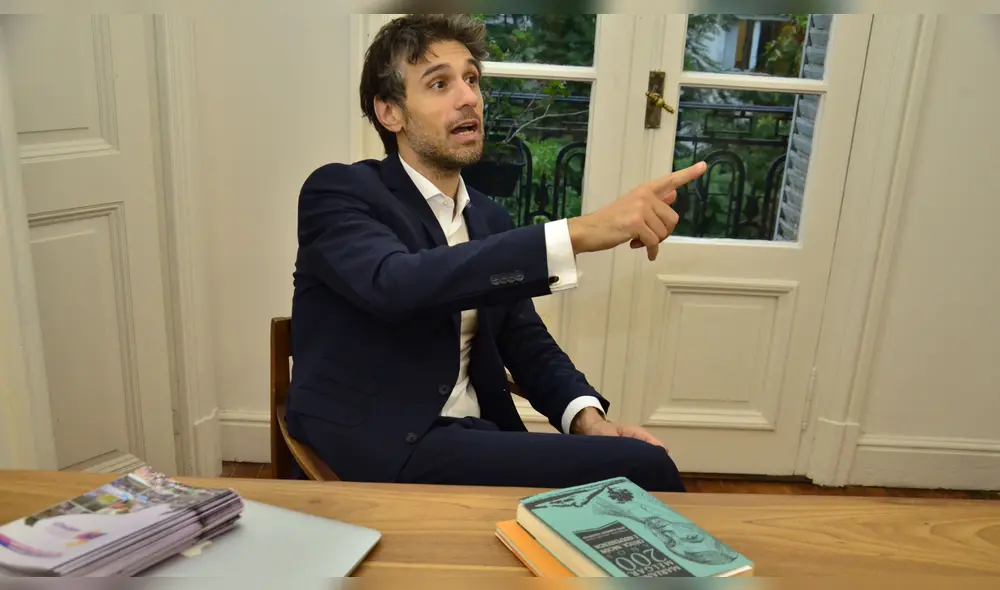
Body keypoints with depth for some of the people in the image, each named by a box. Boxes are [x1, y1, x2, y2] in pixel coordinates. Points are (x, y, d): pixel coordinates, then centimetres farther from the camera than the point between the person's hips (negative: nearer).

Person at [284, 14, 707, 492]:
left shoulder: (489, 218, 12)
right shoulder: (339, 191, -7)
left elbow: (528, 344, 12)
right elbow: (395, 285, -28)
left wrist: (588, 418, -10)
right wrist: (578, 232, -34)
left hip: (474, 439, 6)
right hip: (381, 449, -6)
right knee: (639, 469, -20)